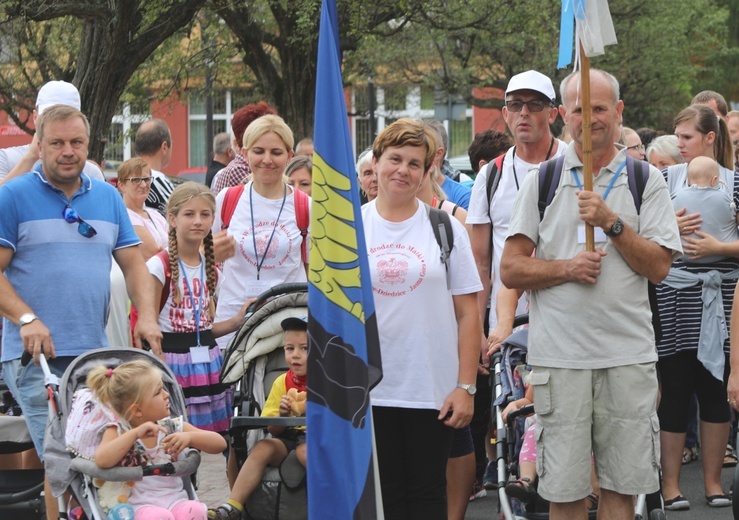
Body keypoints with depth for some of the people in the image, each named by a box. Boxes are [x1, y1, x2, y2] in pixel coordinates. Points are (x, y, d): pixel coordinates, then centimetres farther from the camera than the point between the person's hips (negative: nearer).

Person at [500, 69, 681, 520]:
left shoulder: (646, 180, 6)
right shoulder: (542, 181, 7)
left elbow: (659, 267, -2)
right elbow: (511, 270, 4)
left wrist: (611, 222, -13)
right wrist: (567, 268, -12)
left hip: (629, 353, 0)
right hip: (559, 354, 0)